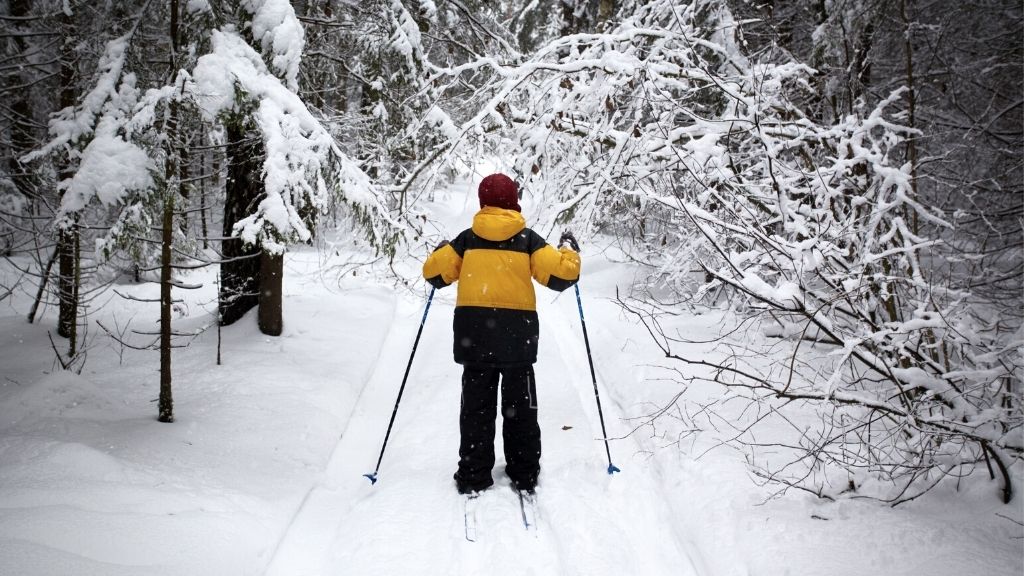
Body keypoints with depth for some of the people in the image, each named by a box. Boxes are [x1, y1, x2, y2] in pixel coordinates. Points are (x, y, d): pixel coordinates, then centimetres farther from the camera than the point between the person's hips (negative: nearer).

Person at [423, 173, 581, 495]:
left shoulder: (467, 239, 2)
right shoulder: (527, 239, -2)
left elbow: (434, 273, 3)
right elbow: (562, 274, -6)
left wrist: (441, 251, 24)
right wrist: (569, 250, 13)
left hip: (474, 333, 1)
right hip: (517, 335, -1)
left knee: (477, 406, 10)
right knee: (520, 407, 12)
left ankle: (474, 476, 10)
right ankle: (524, 475, 15)